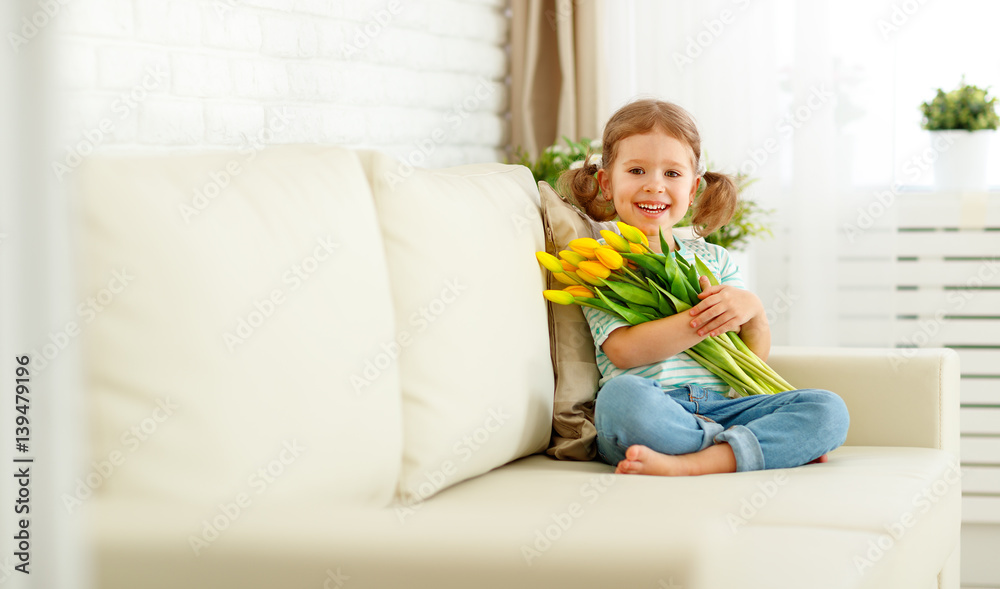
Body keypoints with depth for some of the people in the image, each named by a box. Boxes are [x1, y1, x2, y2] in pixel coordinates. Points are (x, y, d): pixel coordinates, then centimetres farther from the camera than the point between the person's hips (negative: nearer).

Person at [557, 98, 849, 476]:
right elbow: (623, 351, -10)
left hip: (719, 409, 5)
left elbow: (755, 360, 17)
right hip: (648, 417, -4)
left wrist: (751, 310, -5)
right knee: (622, 394, -40)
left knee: (828, 410, -16)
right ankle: (785, 446, -26)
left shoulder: (715, 260, 21)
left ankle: (690, 464, -32)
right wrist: (707, 319, -15)